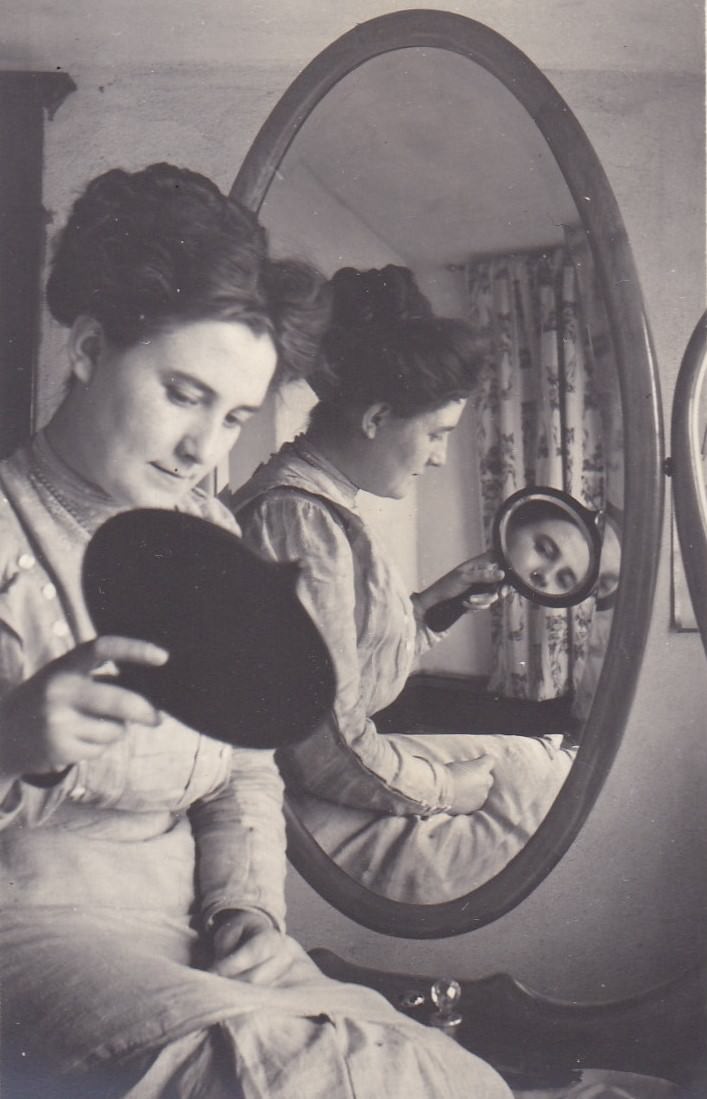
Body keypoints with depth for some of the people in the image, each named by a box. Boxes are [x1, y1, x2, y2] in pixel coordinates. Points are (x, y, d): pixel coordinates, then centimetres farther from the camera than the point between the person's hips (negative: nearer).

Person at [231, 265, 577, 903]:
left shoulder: (317, 503, 9)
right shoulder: (304, 523, -23)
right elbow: (330, 752, -24)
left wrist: (437, 599, 7)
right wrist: (449, 786, -11)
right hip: (325, 821, -10)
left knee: (545, 757, 10)